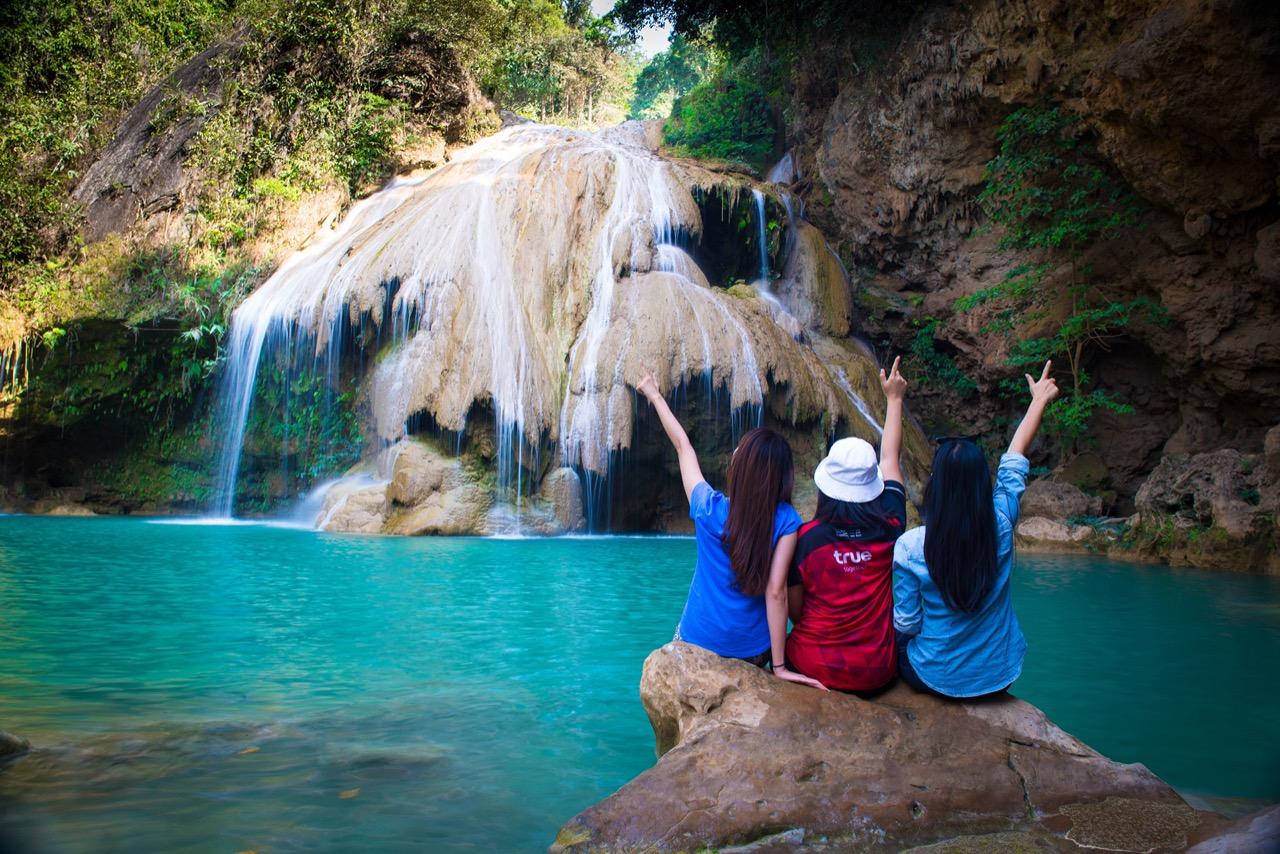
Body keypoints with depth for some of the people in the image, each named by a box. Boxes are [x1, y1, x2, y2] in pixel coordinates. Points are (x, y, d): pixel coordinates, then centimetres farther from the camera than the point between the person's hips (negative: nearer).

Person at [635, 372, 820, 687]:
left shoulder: (709, 507, -13)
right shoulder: (786, 520, -15)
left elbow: (682, 445, 1)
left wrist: (655, 395, 14)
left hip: (698, 641, -1)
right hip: (753, 652, 1)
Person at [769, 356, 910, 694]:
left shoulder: (806, 537, -15)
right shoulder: (889, 525, -10)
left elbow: (793, 609, -9)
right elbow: (890, 457, 6)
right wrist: (894, 399, 20)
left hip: (815, 667, -2)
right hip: (877, 673, 2)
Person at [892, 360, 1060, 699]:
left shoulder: (911, 546, -22)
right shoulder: (1001, 526, -15)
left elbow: (906, 624, -14)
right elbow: (1015, 456, 1)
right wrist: (1039, 401, 17)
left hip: (936, 679, -3)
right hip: (1000, 676, 3)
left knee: (897, 644, 27)